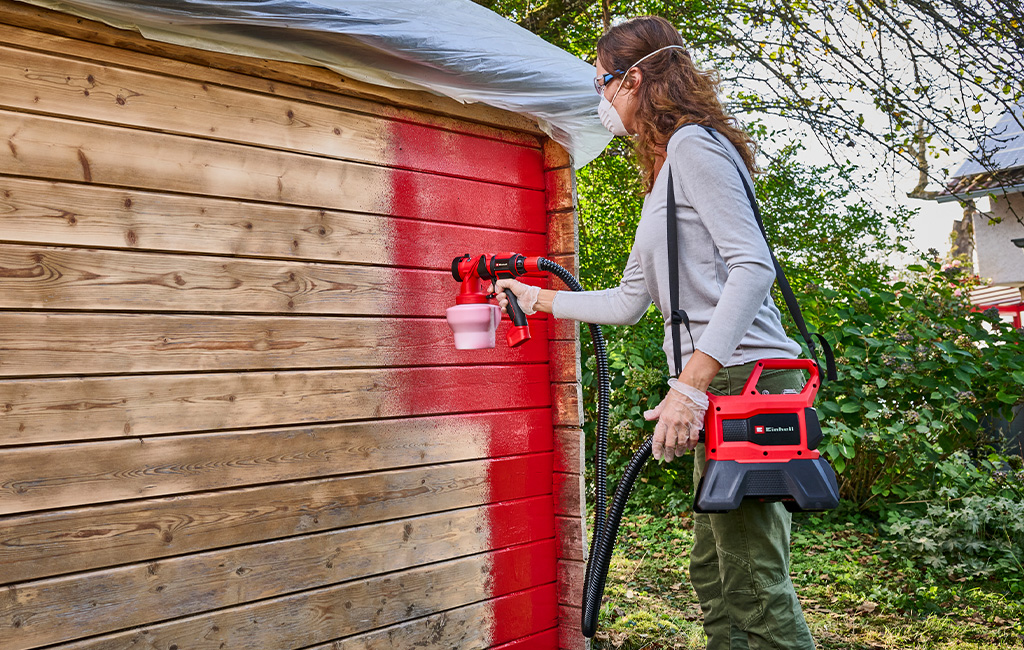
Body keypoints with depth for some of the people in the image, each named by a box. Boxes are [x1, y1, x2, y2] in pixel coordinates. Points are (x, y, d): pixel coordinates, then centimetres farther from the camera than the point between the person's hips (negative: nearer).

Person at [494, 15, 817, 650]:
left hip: (744, 380, -10)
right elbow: (629, 302, 26)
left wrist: (690, 384, -23)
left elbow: (754, 266, -18)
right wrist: (536, 297, 32)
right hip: (717, 389, 10)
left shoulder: (694, 144, -5)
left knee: (755, 587, -7)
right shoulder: (664, 174, 24)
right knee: (713, 574, 15)